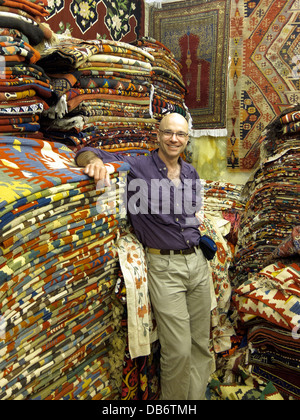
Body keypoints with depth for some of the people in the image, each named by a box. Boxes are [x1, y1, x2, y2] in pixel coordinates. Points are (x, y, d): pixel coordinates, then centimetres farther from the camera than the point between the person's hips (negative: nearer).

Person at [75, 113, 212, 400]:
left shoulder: (191, 173, 11)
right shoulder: (137, 167, -7)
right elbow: (85, 153, -6)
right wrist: (95, 160, -28)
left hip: (197, 261, 6)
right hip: (164, 268, -6)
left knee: (201, 343, 15)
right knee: (178, 350, 0)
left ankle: (197, 396, 37)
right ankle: (174, 400, 27)